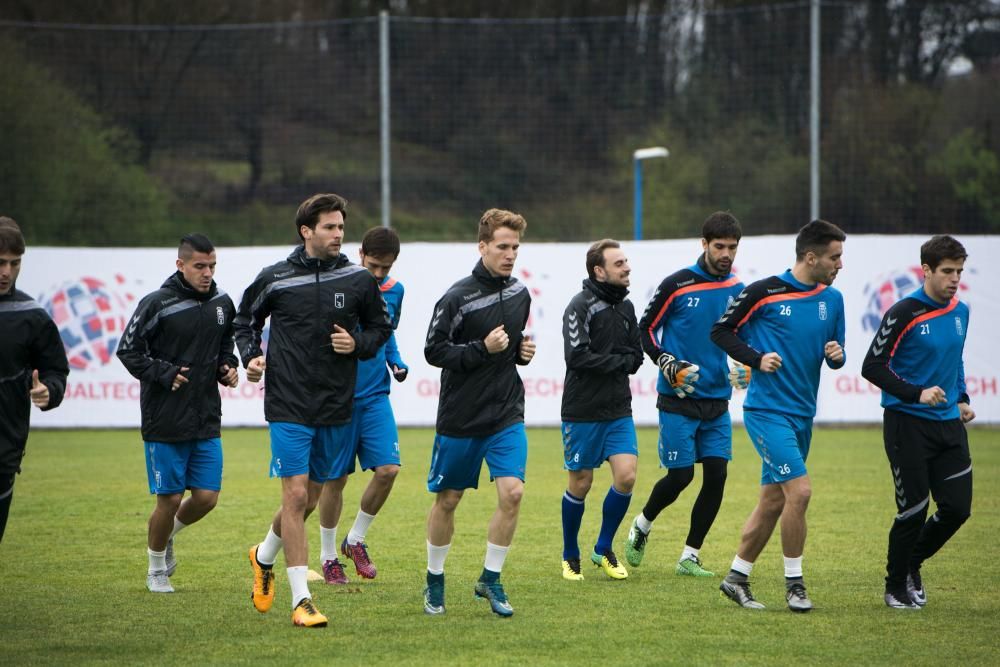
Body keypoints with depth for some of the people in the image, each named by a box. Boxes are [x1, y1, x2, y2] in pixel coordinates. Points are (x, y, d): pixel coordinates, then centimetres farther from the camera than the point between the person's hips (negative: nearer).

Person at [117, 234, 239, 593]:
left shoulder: (222, 303, 6)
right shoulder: (157, 304, -11)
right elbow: (128, 350, -6)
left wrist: (227, 367, 4)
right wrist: (164, 374, -16)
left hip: (207, 421, 5)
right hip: (165, 424, -5)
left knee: (206, 497, 2)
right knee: (169, 499, 0)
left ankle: (169, 534, 33)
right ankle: (156, 570, 20)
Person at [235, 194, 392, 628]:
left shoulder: (359, 281, 2)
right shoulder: (275, 279, -3)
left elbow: (380, 327, 15)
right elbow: (246, 319, 15)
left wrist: (358, 344, -5)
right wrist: (251, 356, -1)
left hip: (337, 407, 3)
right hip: (289, 406, -3)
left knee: (311, 498, 13)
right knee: (296, 496, -11)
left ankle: (265, 557, 42)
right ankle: (301, 600, -7)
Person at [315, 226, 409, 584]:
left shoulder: (394, 291, 6)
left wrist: (396, 362, 5)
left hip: (375, 396, 4)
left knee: (388, 469, -9)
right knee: (335, 478, 2)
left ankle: (355, 540, 13)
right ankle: (328, 557, 18)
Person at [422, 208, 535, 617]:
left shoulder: (519, 293, 6)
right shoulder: (458, 298, -13)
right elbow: (434, 351, -14)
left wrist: (522, 350, 3)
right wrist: (483, 349, -23)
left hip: (507, 414, 4)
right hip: (460, 416, -4)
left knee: (512, 492, -12)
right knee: (447, 499, 8)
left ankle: (491, 580, 3)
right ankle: (434, 582, 26)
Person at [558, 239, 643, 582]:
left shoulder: (626, 307, 10)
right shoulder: (580, 306, -12)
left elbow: (636, 357, 9)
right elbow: (577, 357, -21)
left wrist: (606, 362, -9)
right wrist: (619, 362, -10)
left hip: (619, 411, 5)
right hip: (583, 411, -5)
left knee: (626, 476, -8)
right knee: (580, 483, 2)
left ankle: (604, 549, 10)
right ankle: (570, 556, 20)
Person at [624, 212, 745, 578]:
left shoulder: (738, 291, 6)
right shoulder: (677, 285, -8)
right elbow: (645, 328, 0)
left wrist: (746, 365, -2)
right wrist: (667, 363, -13)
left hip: (716, 401, 4)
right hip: (678, 399, -4)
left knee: (716, 475, -3)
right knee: (681, 475, -7)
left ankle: (689, 557, 7)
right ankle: (642, 525, 23)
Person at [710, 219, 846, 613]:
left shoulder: (832, 299, 8)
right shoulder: (765, 292, -9)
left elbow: (836, 353, 17)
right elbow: (721, 331, -2)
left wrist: (836, 355, -6)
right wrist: (757, 359, -14)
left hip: (802, 416, 7)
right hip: (767, 410, -7)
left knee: (773, 500, 11)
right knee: (799, 490, -16)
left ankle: (736, 577, 23)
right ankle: (794, 582, -3)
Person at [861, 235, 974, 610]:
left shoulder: (960, 312, 9)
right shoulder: (904, 313, -13)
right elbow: (872, 367, -14)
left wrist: (961, 399, 12)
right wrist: (916, 394, -23)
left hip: (948, 424, 6)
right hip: (908, 424, -6)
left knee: (957, 507, 1)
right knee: (914, 510, -5)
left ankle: (912, 564, 26)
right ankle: (896, 587, 14)